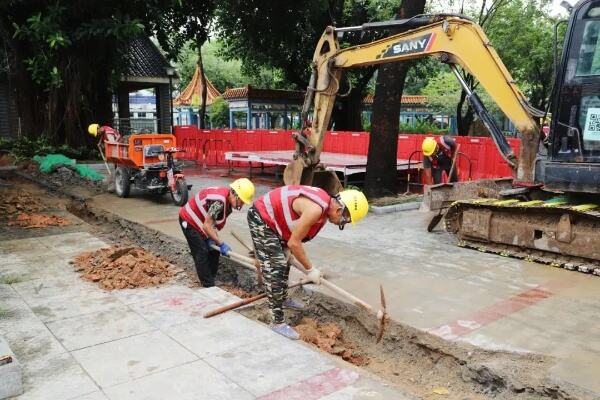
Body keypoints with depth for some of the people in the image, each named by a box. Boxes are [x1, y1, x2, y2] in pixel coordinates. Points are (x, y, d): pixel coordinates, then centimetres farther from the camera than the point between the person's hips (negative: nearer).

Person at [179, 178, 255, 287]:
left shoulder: (228, 201, -6)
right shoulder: (219, 201, -34)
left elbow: (213, 222, 0)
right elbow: (207, 226, -30)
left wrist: (211, 238, -13)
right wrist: (221, 244, -25)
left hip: (200, 222, 9)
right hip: (189, 221, -9)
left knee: (214, 250, 9)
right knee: (202, 253, -10)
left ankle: (211, 281, 20)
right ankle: (208, 286, -4)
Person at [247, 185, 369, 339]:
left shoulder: (324, 204, 1)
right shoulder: (316, 209, -30)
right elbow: (294, 243, -22)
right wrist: (310, 269, -12)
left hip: (271, 217, 11)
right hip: (261, 218, -11)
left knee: (283, 262, 24)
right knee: (274, 268, -11)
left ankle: (283, 299, 45)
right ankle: (277, 322, -4)